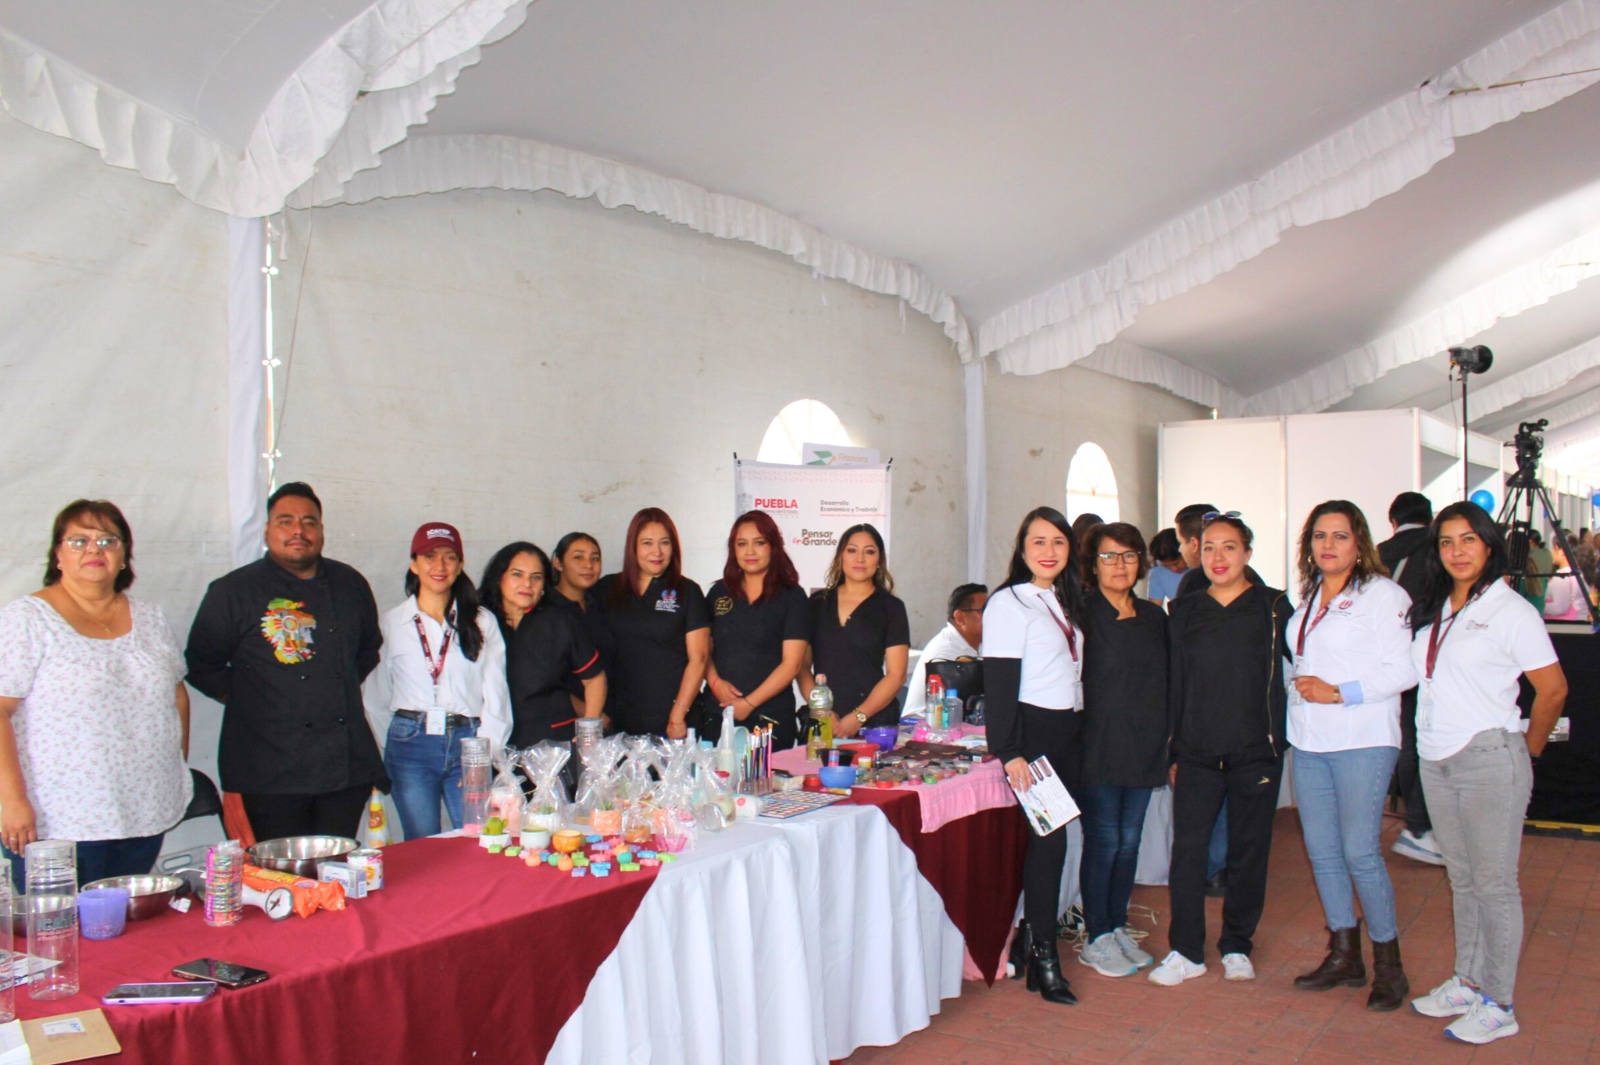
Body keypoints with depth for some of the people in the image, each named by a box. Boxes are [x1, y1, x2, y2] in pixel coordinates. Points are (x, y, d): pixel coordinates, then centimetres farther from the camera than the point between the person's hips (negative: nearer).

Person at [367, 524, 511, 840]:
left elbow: (496, 695, 4)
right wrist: (388, 752, 3)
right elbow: (379, 698, 11)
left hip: (468, 743, 0)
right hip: (411, 745, 0)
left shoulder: (482, 622, 8)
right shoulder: (391, 623, 8)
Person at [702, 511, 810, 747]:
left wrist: (749, 703, -11)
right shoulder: (719, 593, 12)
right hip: (717, 714, 3)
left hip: (770, 718, -3)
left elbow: (792, 663, -6)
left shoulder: (792, 597, 0)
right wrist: (715, 682, -7)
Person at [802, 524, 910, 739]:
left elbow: (896, 674, -2)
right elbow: (803, 666, 8)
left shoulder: (891, 607, 3)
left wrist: (858, 718, -11)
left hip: (873, 723, -2)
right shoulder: (817, 603, 10)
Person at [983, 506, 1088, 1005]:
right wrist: (1009, 753, -17)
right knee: (1047, 837, -10)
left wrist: (1080, 732, 12)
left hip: (1068, 731, 7)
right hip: (1032, 730, -7)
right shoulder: (1009, 603, -8)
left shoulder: (1067, 602, 15)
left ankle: (1032, 932, 21)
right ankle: (1044, 958, -2)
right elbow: (999, 683, -12)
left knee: (1053, 834, 8)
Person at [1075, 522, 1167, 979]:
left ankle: (1118, 928, 24)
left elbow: (1164, 682, 16)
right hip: (1099, 747, -5)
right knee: (1104, 843, -1)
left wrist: (1170, 743, 12)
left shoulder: (1154, 617, 10)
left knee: (1129, 842, 12)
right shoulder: (1082, 614, -7)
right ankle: (1096, 938, 11)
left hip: (1144, 747, 5)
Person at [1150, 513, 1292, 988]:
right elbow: (1174, 683, 10)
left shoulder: (1273, 607, 1)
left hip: (1256, 751, -1)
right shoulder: (1185, 611, 9)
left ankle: (1236, 945, 23)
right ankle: (1187, 950, 8)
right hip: (1197, 750, 2)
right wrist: (1172, 751, 8)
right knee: (1187, 847, -2)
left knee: (1248, 850, 7)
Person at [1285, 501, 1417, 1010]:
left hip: (1362, 742, -6)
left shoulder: (1383, 595, -5)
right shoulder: (1308, 597, 15)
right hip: (1309, 741, 7)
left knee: (1360, 852, -7)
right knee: (1322, 851, 9)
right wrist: (1301, 688, 6)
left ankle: (1389, 964, 9)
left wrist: (1340, 694, -16)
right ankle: (1344, 957, 21)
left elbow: (1403, 670, -12)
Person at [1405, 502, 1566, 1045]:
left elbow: (1553, 689, -6)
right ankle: (1467, 981, 27)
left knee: (1493, 883, 2)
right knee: (1462, 879, 16)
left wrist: (1528, 749, 2)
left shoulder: (1510, 609, -9)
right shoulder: (1431, 609, 10)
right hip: (1435, 761, 7)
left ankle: (1497, 1005, 11)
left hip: (1489, 760, -6)